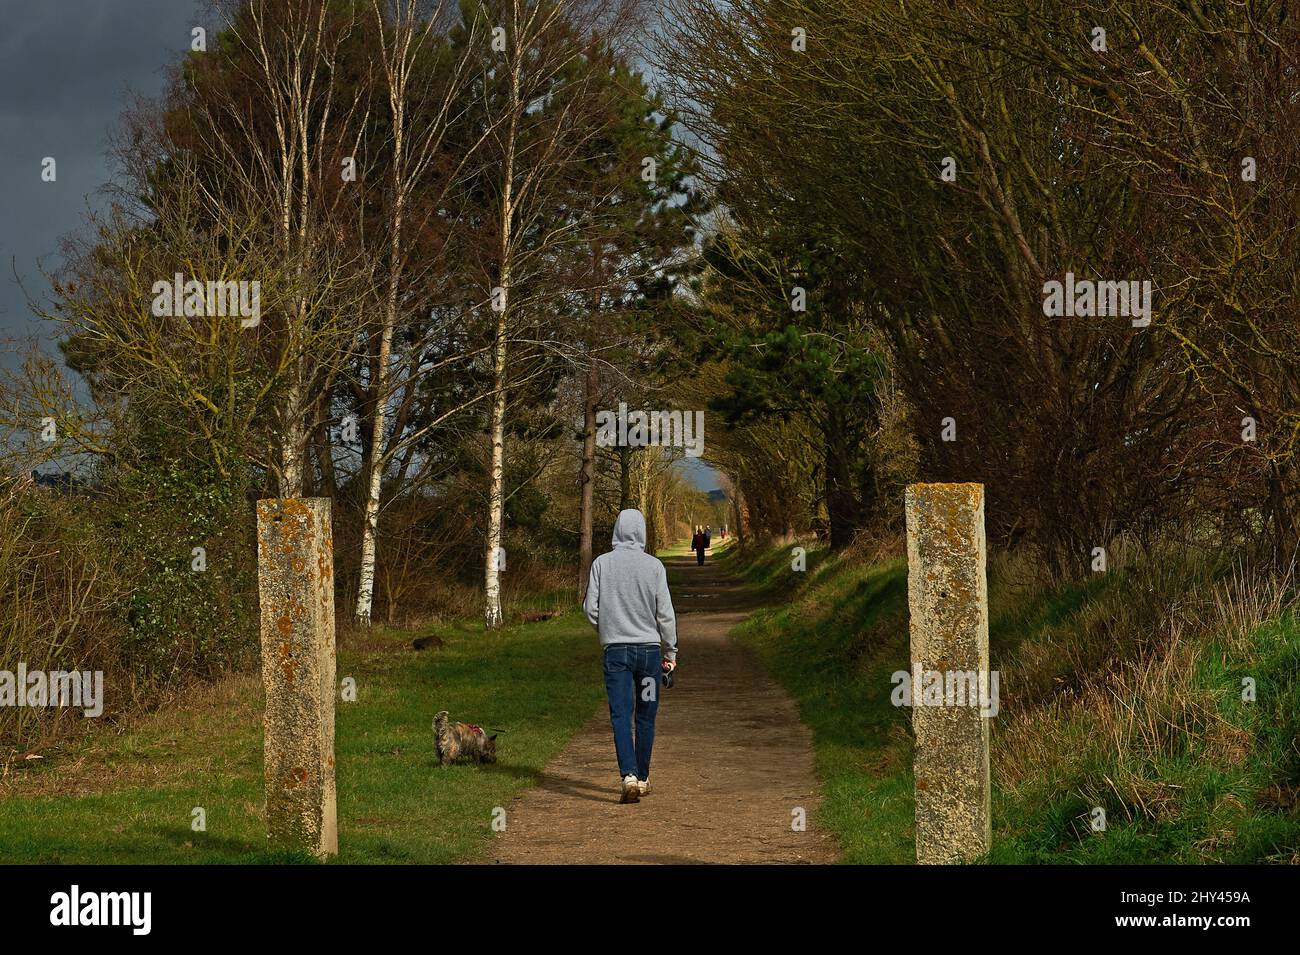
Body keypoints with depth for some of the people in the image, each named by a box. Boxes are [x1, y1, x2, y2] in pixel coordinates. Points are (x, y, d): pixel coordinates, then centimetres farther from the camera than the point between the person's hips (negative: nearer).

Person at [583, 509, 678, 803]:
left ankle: (629, 775, -22)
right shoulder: (653, 566, -5)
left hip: (615, 650, 0)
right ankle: (642, 778, 21)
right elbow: (665, 613, -3)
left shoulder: (601, 563, -3)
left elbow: (591, 608, 1)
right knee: (645, 717, 12)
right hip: (649, 647, 0)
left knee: (620, 716, -5)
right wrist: (671, 651, 8)